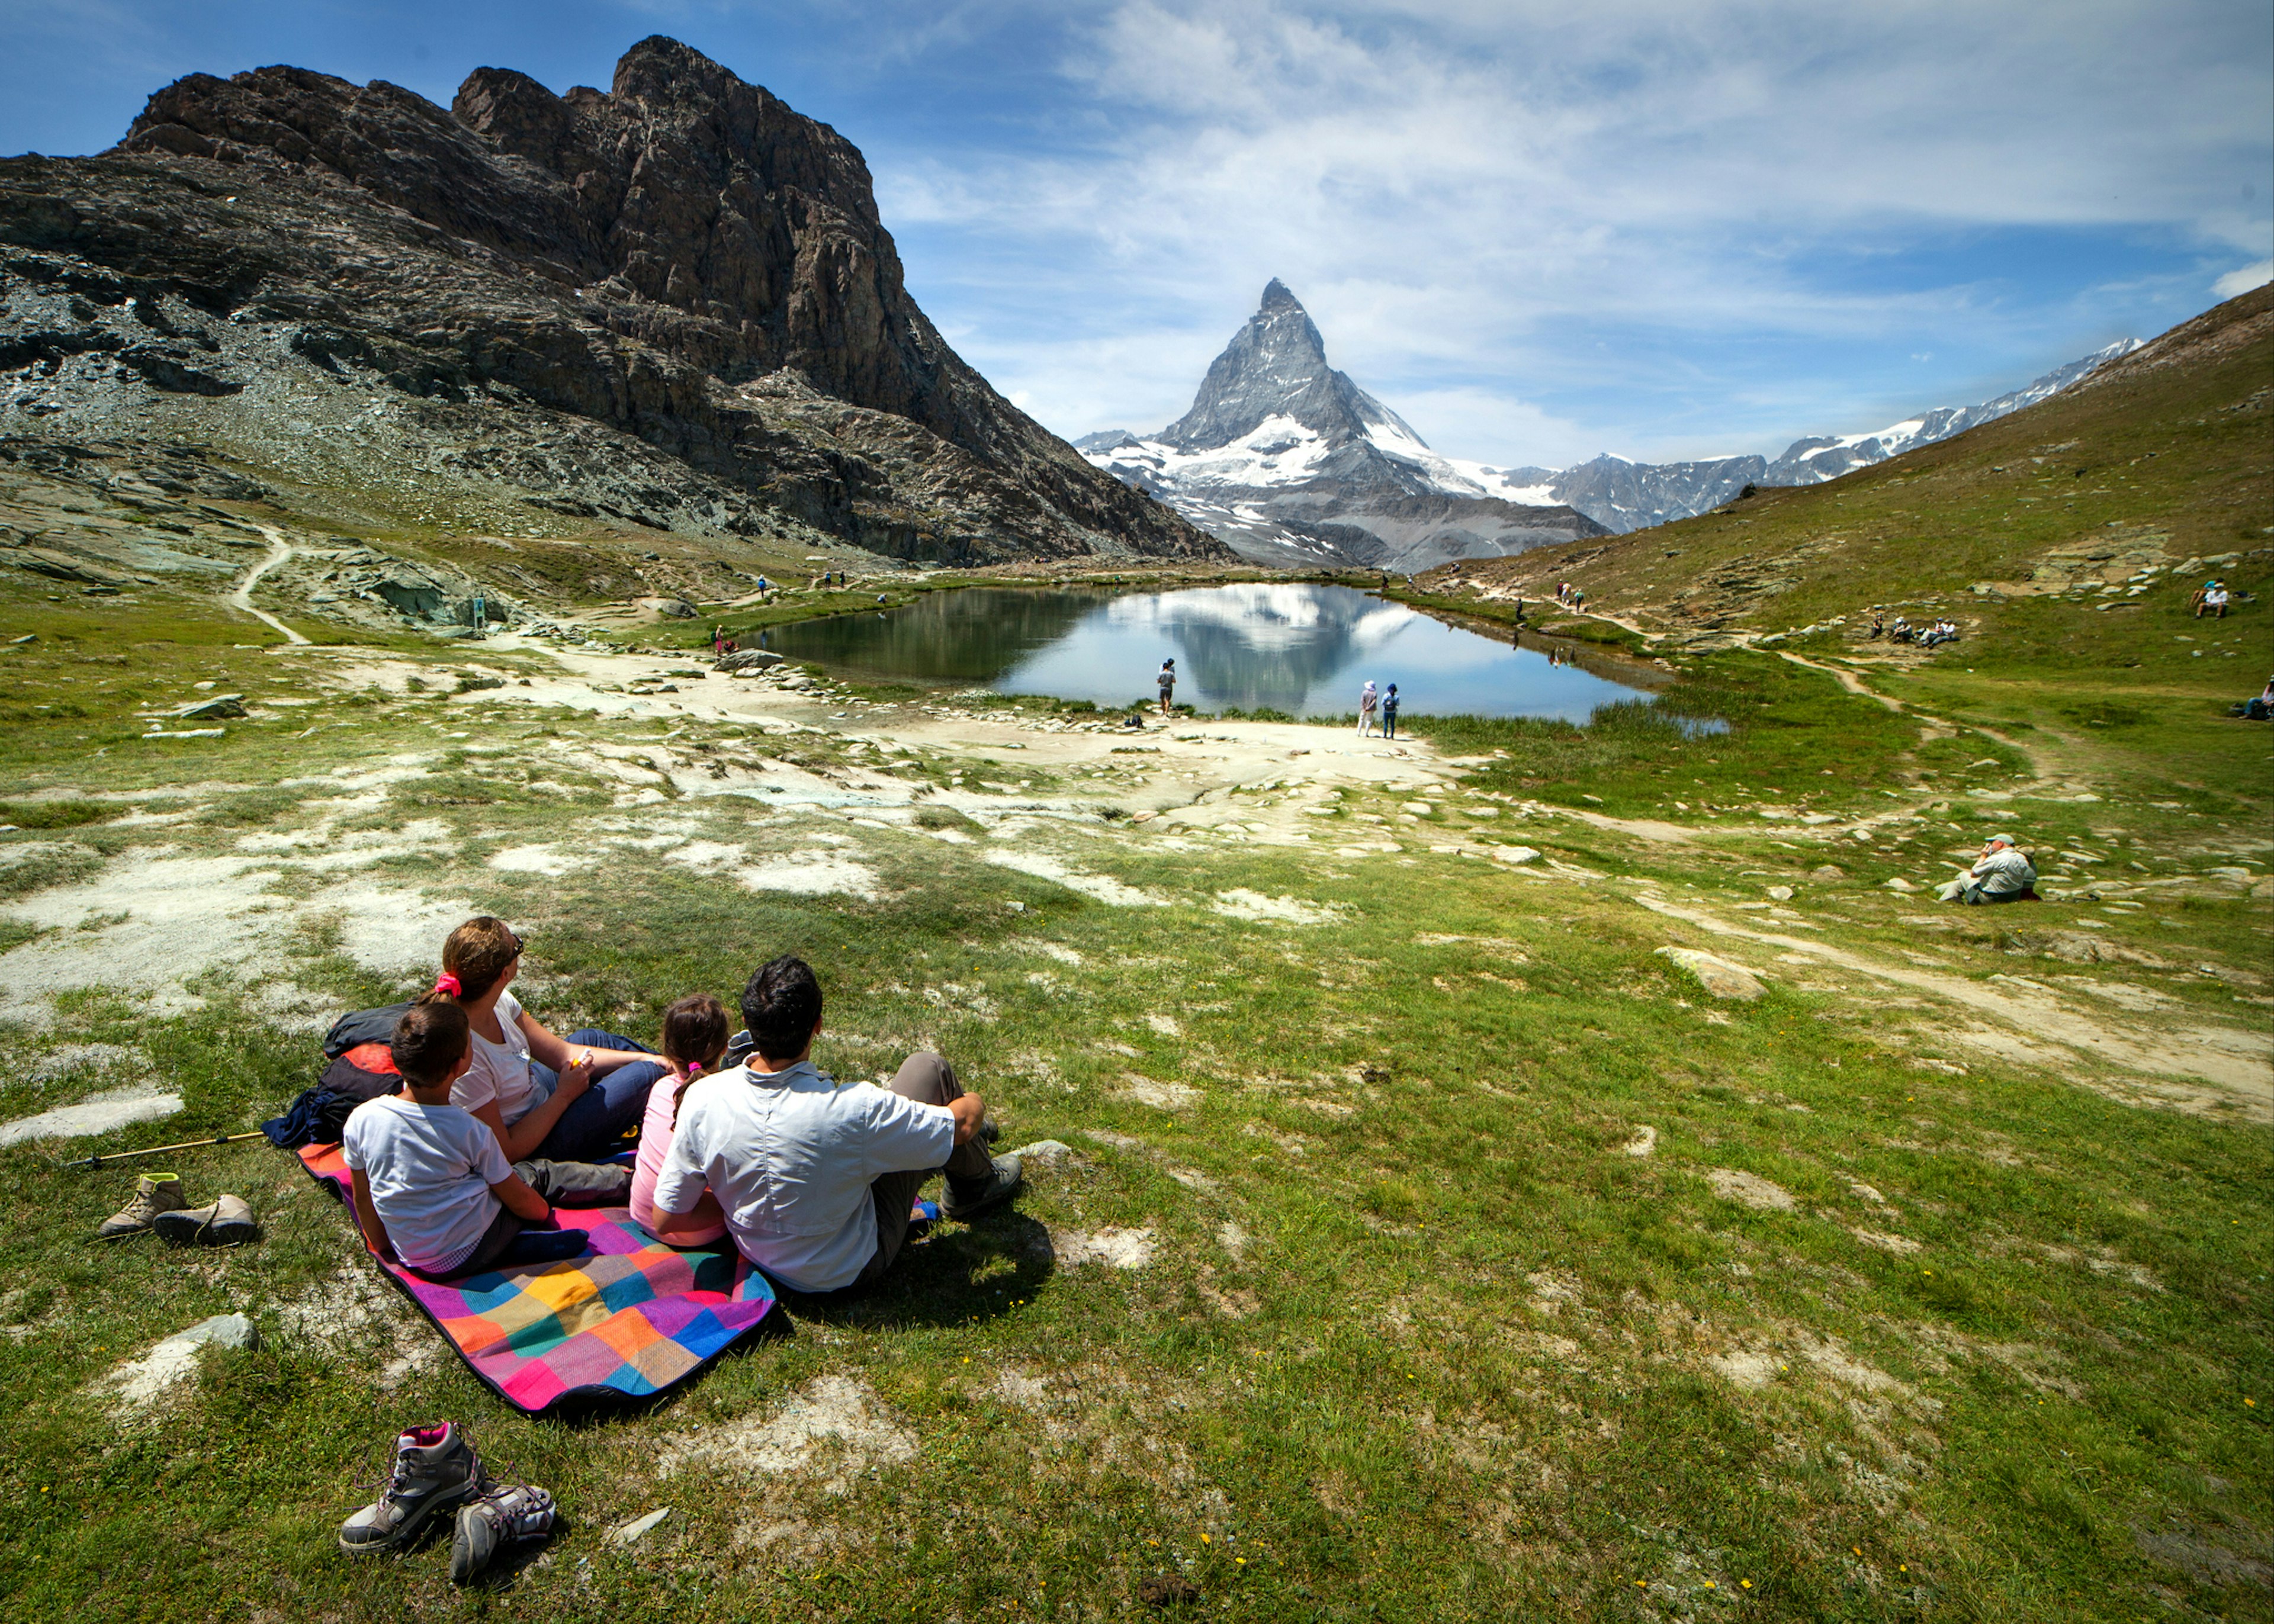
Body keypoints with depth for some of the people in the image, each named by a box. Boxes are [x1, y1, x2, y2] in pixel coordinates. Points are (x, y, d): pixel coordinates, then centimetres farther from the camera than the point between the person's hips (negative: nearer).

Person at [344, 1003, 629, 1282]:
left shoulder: (361, 1120, -12)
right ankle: (625, 1181, 32)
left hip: (411, 1259, 5)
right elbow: (519, 1201, -9)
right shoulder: (469, 1131, -21)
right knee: (537, 1174, 19)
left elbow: (362, 1197, 2)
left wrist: (383, 1247, 19)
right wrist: (545, 1212, 12)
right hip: (469, 1253, -5)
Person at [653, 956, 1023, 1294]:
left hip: (758, 1256, 4)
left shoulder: (703, 1098, -25)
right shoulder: (854, 1110, -36)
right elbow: (962, 1122, -19)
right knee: (928, 1069, -1)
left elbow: (665, 1220, -13)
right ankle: (975, 1185, 26)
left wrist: (732, 1194, 4)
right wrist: (973, 1104, 4)